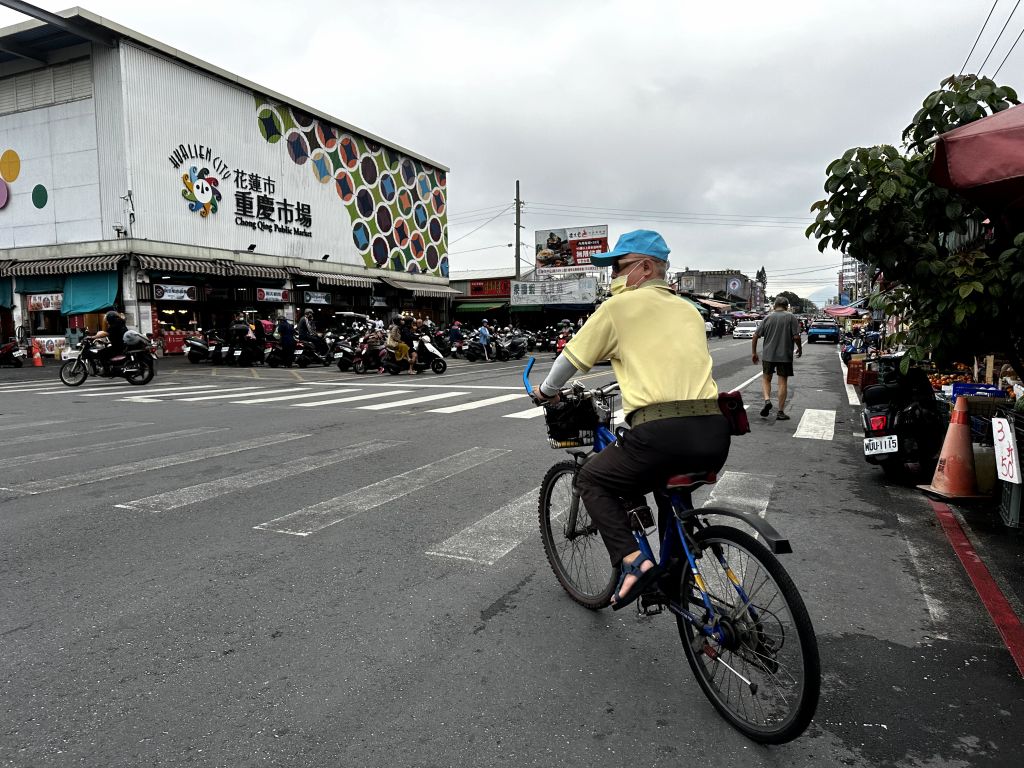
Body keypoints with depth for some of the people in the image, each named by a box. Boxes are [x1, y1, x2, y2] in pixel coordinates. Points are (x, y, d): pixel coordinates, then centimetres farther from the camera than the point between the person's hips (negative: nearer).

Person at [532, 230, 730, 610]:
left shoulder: (619, 306, 4)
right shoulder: (689, 310, 22)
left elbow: (572, 359, 12)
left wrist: (547, 391, 31)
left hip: (662, 433, -7)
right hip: (715, 437, 7)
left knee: (593, 479, 16)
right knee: (673, 482, 36)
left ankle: (631, 560, -1)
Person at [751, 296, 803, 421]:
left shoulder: (767, 318, 3)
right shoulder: (791, 317, -3)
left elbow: (756, 336, 1)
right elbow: (796, 336, -10)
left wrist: (754, 352, 10)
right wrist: (800, 348, 8)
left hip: (768, 354, 2)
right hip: (785, 355, -1)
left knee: (766, 378, 18)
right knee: (783, 382, 5)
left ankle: (767, 400, -6)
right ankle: (780, 412, 6)